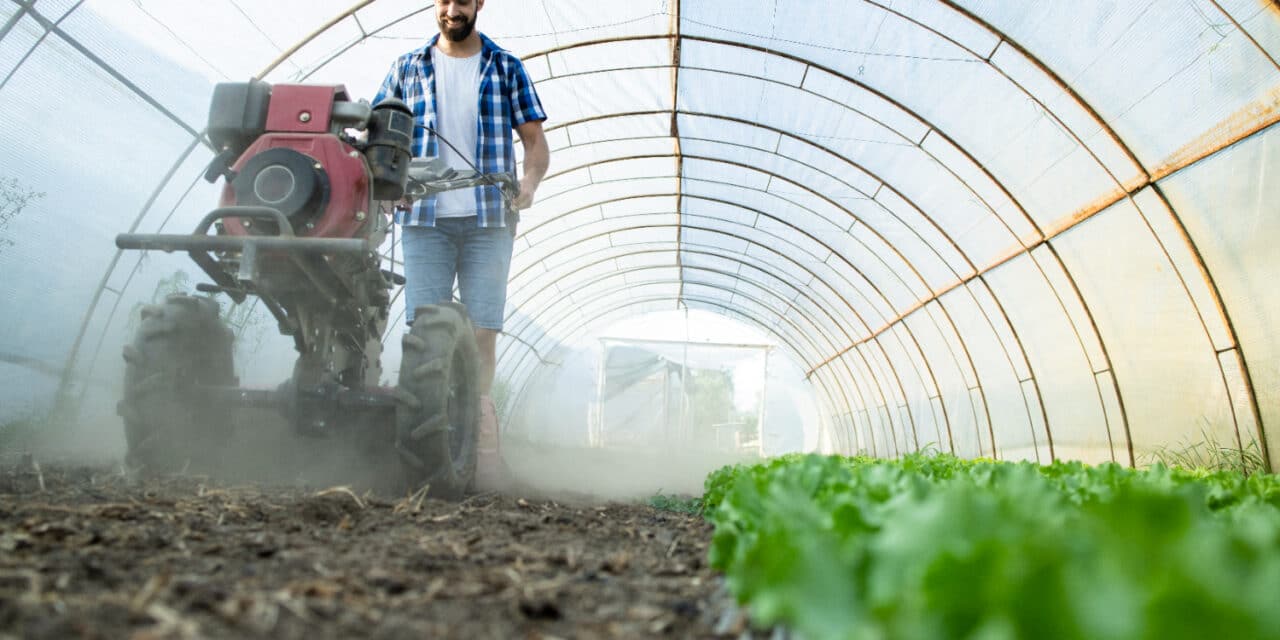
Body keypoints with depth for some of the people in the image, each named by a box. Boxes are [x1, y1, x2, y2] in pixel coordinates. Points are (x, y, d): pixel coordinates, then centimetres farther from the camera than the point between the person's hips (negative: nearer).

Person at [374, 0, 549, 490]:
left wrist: (529, 183, -11)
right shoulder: (408, 68, 17)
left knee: (481, 333, -6)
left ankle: (481, 451, -1)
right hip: (425, 217, 1)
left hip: (489, 219, -1)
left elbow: (535, 140, 10)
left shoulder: (506, 67, 14)